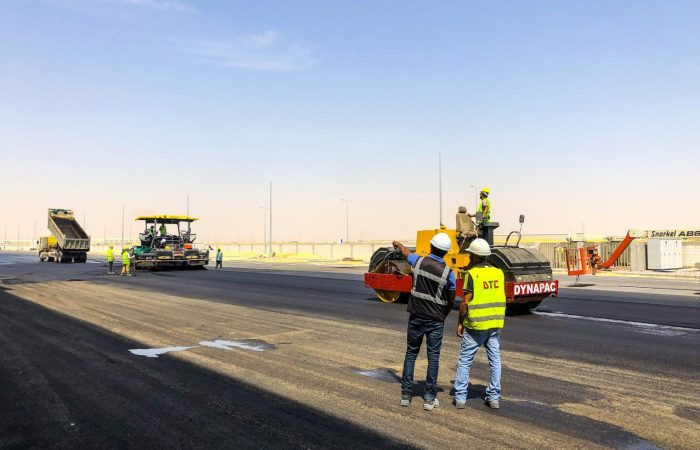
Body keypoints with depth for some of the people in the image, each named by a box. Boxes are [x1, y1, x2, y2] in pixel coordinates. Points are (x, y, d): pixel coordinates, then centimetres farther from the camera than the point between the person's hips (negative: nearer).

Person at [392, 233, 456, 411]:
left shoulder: (419, 261, -5)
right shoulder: (448, 272, -10)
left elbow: (405, 252, 19)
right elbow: (451, 300, 0)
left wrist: (398, 244, 41)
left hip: (416, 316, 2)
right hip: (436, 320, -2)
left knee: (411, 353, 12)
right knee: (433, 357, 5)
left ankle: (406, 393, 16)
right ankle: (429, 398, 8)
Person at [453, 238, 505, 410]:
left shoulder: (472, 274, -12)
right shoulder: (499, 272, 5)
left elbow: (465, 302, -13)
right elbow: (501, 297, 9)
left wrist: (460, 323, -3)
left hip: (476, 324, -5)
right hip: (496, 323, 5)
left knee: (464, 360, 6)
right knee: (495, 359, 12)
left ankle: (460, 398, 8)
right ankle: (494, 398, 16)